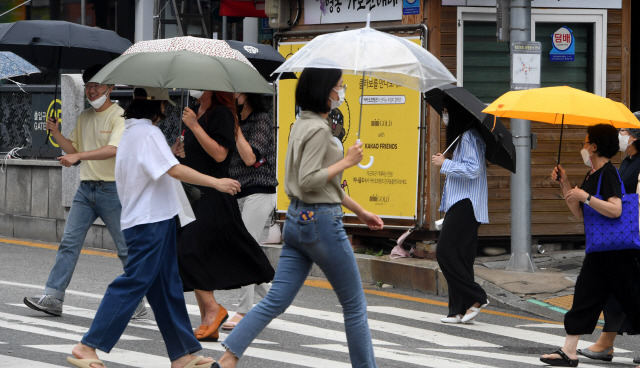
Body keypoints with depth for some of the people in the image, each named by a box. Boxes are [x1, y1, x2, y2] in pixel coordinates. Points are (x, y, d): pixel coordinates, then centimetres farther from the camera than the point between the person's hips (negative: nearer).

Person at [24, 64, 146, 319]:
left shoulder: (119, 116, -9)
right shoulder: (84, 117, 14)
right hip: (86, 188, 7)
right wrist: (56, 133, 3)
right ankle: (52, 298, -5)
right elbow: (73, 149, 19)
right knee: (69, 242, -2)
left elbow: (113, 150, -24)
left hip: (112, 190, -7)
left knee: (126, 249, 2)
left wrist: (79, 155, -30)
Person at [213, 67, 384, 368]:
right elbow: (308, 181, -22)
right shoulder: (318, 129, -16)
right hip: (321, 222, -9)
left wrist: (360, 211, 26)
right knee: (354, 305, 5)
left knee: (275, 301, 4)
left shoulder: (302, 125, 15)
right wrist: (347, 161, -13)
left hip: (296, 220, 9)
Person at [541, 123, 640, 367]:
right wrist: (565, 184, 13)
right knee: (584, 296, 7)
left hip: (616, 252, -10)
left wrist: (585, 197, -24)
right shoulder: (591, 175, 15)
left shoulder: (608, 173, -14)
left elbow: (615, 210, -26)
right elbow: (579, 213, 18)